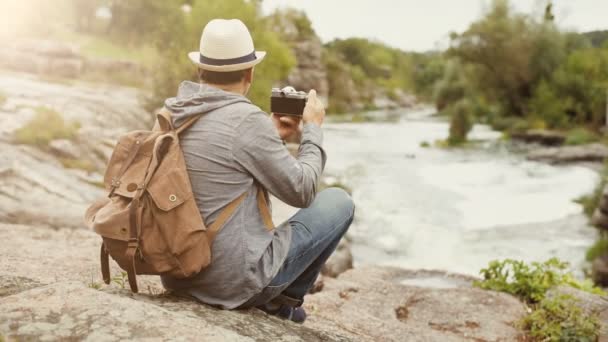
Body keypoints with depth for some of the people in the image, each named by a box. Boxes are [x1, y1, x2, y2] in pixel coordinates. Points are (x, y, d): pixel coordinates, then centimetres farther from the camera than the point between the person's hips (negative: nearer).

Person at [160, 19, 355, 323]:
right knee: (338, 202, 8)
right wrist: (313, 129, 3)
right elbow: (302, 192, -10)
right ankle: (282, 301, 20)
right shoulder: (247, 120, -20)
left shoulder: (170, 113, 2)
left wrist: (272, 136, 16)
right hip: (235, 280, -7)